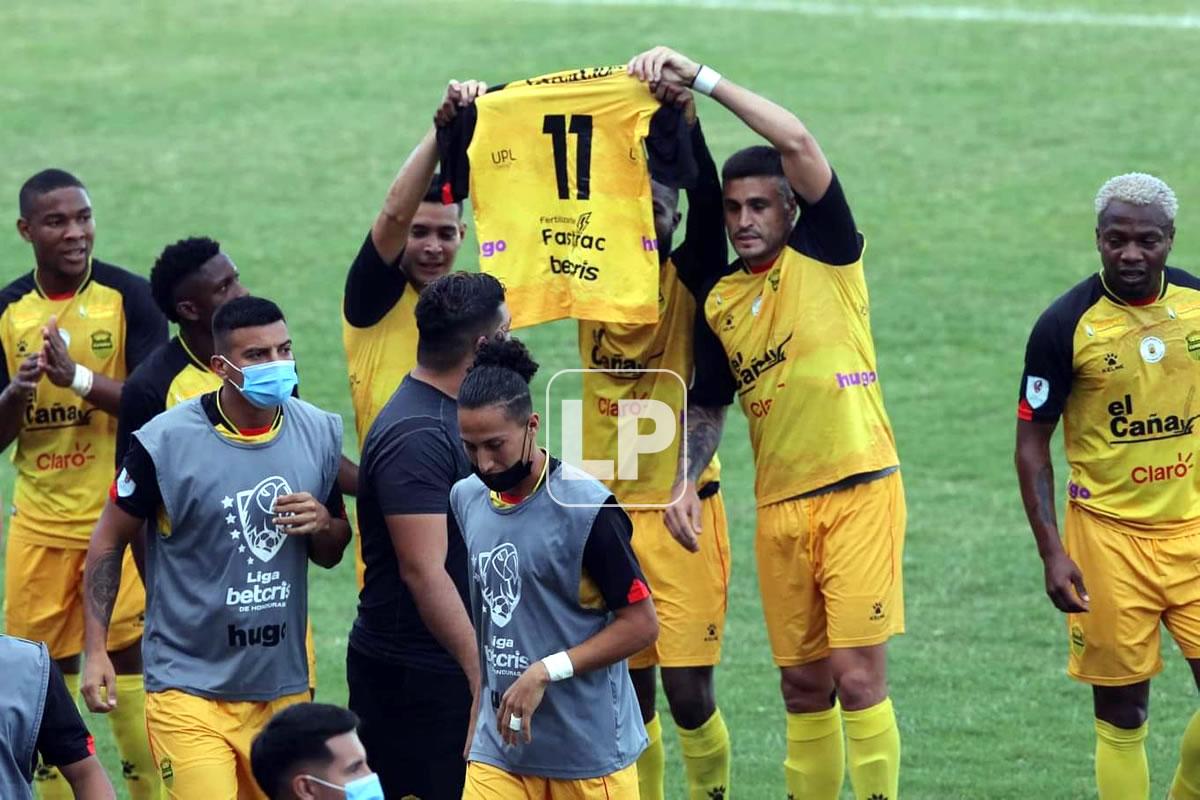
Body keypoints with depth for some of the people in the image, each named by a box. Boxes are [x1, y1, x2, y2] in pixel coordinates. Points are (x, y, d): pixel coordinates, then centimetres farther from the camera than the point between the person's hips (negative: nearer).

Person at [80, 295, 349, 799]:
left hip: (283, 686, 5)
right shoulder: (166, 441, -10)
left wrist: (322, 524, -8)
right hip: (190, 689, -5)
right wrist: (95, 652, -7)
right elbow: (108, 542, -1)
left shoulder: (320, 433, 3)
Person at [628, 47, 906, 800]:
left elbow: (798, 141, -14)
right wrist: (685, 484, 5)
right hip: (779, 506, 5)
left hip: (858, 490, -5)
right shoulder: (718, 301, 13)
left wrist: (701, 77, -15)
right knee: (803, 687, 8)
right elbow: (709, 404, 21)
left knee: (857, 674, -10)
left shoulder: (826, 252, -1)